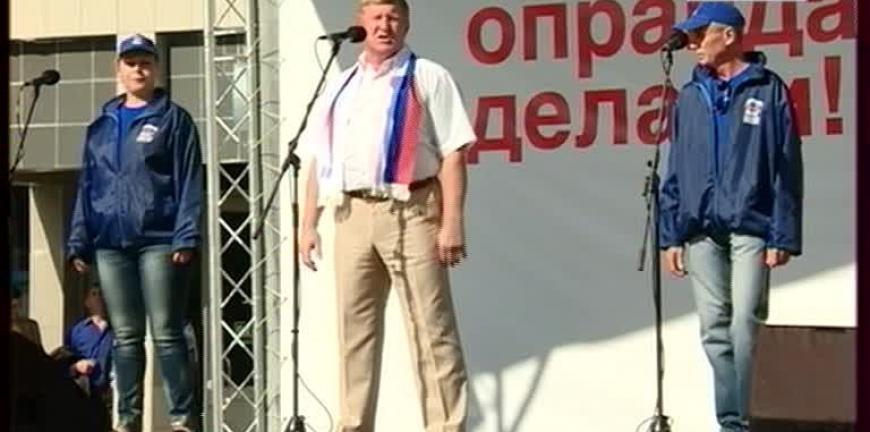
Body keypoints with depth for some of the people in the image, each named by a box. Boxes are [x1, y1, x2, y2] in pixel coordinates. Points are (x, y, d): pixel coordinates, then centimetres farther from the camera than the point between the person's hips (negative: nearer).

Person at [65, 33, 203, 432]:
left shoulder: (173, 119, 3)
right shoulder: (101, 126, 17)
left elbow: (189, 181, -4)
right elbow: (87, 186, 17)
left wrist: (186, 236, -13)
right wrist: (79, 241, 9)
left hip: (158, 241, -4)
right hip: (110, 243, 5)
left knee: (165, 334, -6)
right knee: (125, 337, 8)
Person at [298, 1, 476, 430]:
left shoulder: (428, 77, 2)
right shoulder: (340, 87, 19)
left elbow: (453, 153, -5)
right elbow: (319, 160, 19)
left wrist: (452, 222, -14)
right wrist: (308, 225, 10)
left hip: (410, 212, -5)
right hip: (353, 215, 5)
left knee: (431, 330, -5)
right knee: (354, 329, 9)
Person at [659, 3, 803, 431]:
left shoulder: (768, 91, 3)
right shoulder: (690, 97, 14)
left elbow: (787, 169, 0)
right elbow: (675, 171, 15)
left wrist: (783, 236, -7)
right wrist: (671, 235, 8)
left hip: (750, 228, -4)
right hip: (701, 231, 4)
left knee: (744, 326, -11)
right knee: (715, 331, 3)